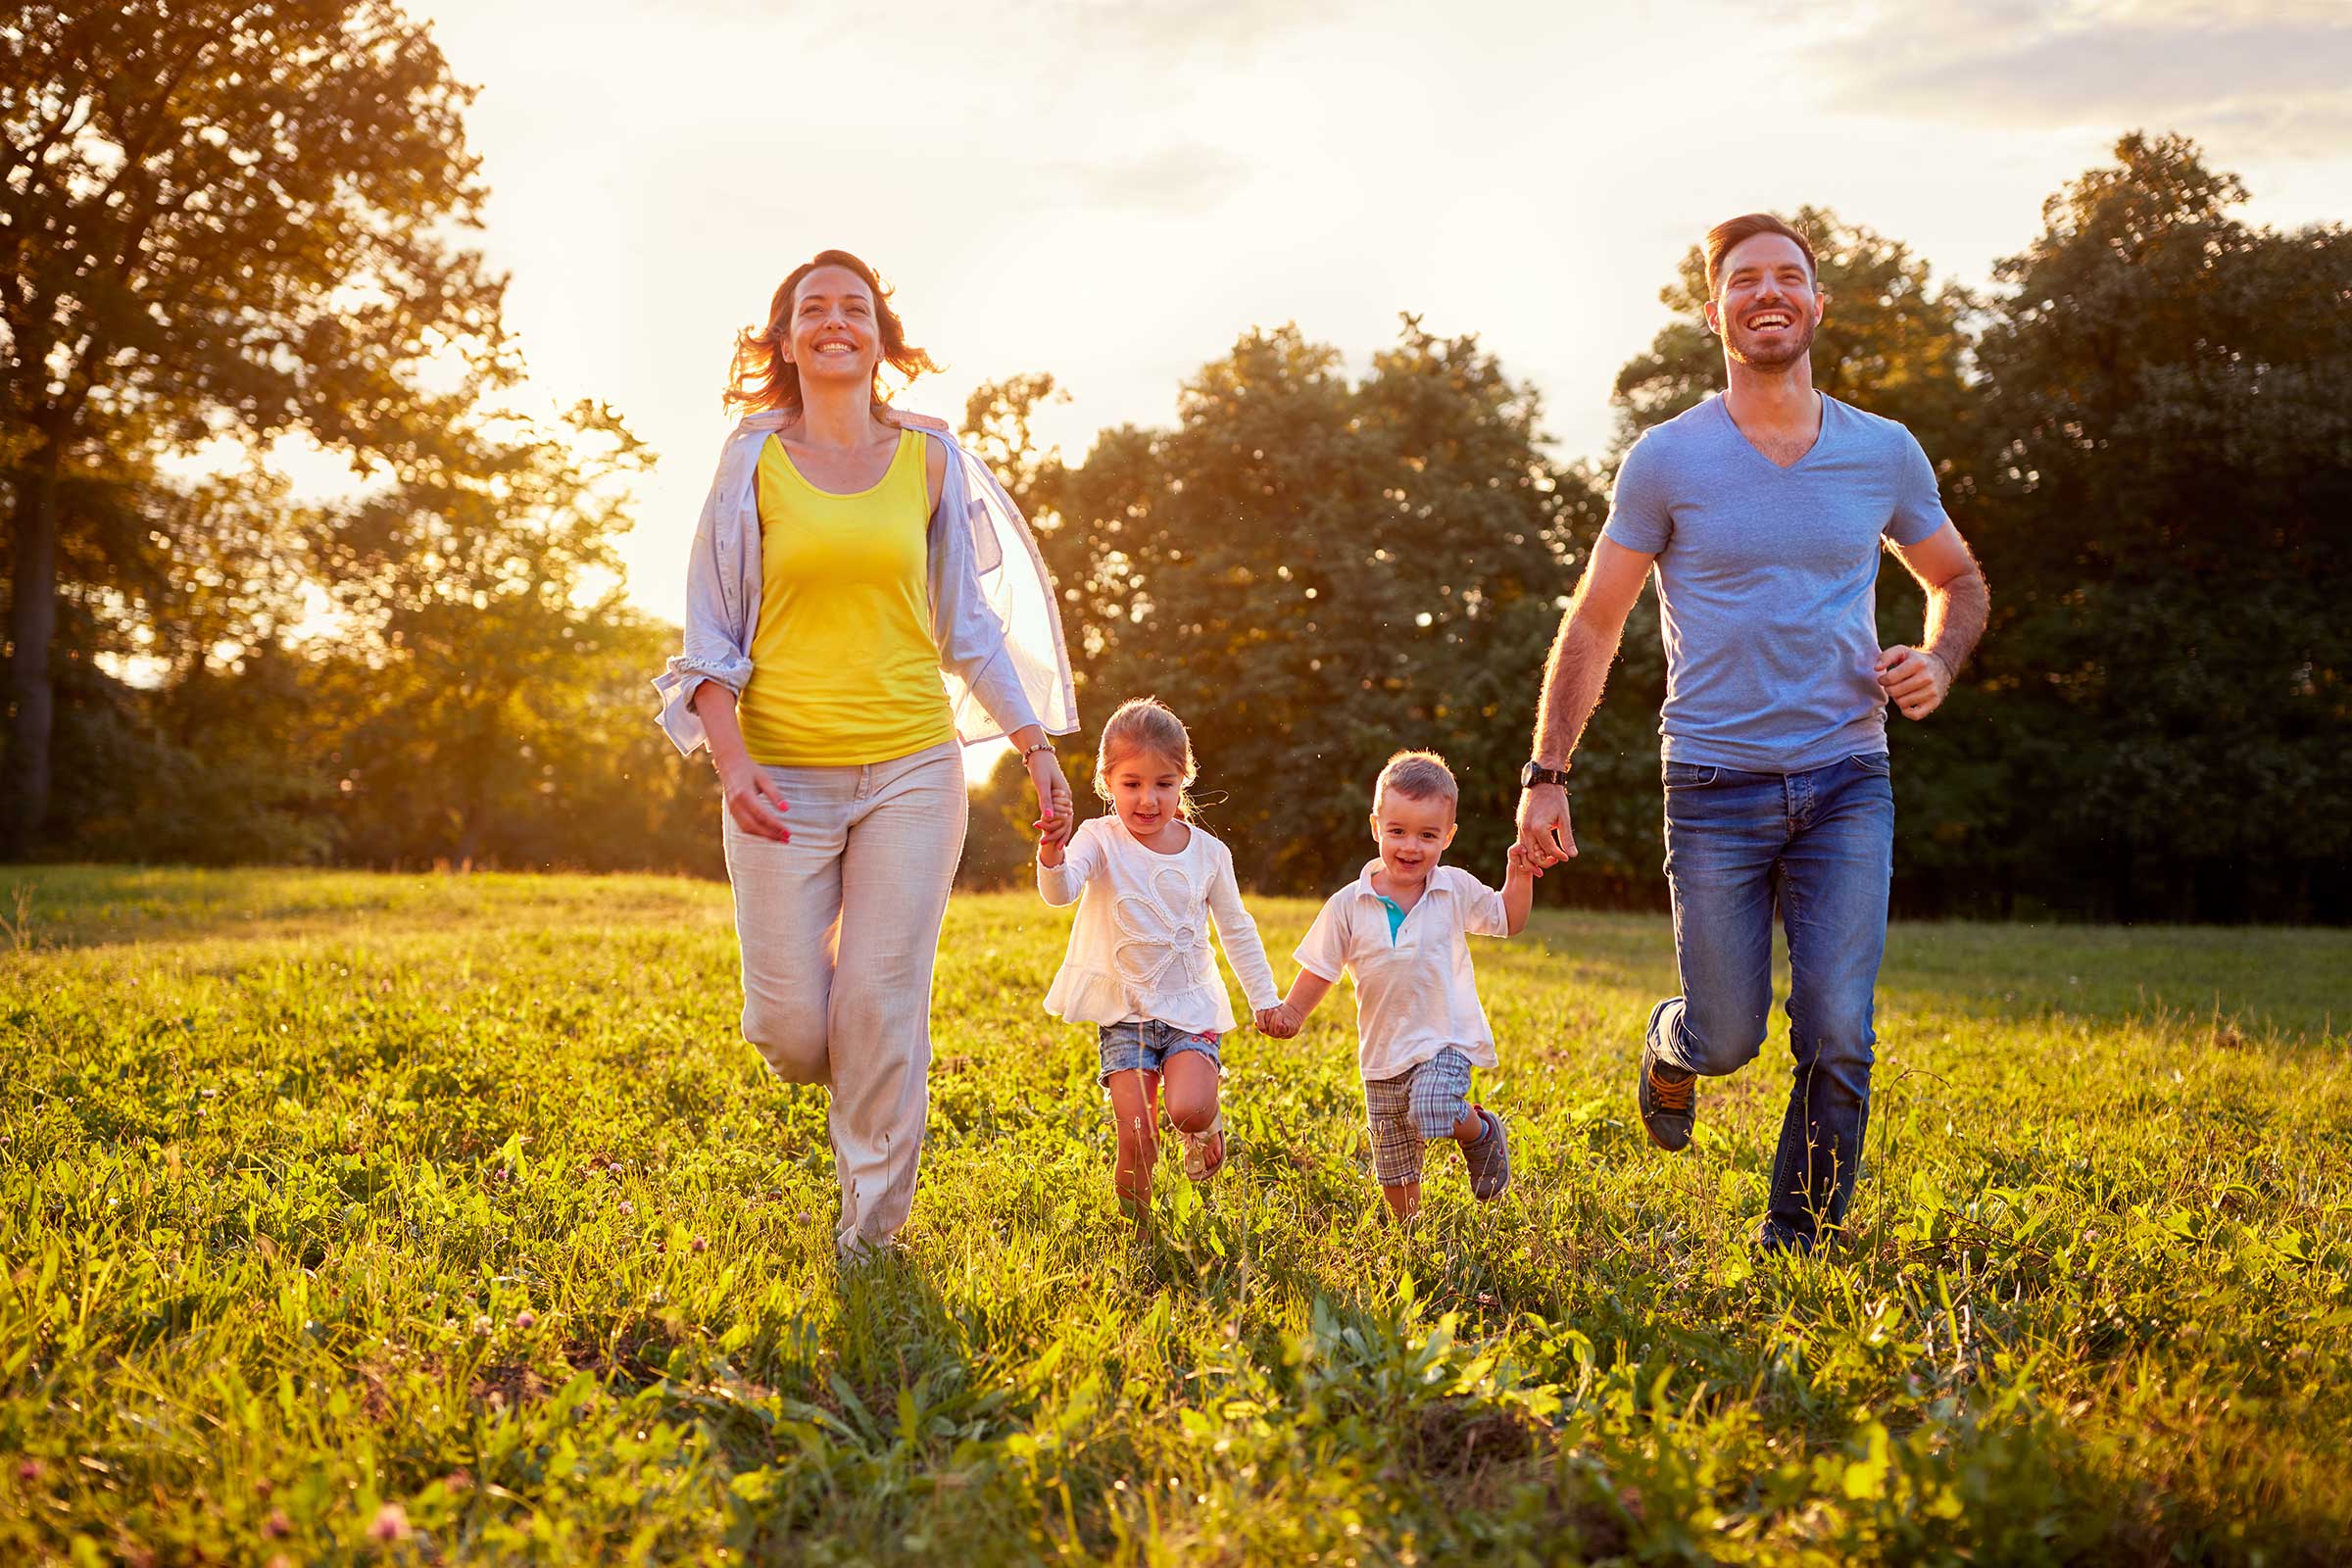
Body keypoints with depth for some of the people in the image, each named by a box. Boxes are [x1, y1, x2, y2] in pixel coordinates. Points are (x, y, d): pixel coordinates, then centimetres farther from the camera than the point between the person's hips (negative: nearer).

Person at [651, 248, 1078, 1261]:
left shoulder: (929, 461, 6)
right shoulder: (752, 461, 2)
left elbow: (971, 623, 13)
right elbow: (711, 635, 2)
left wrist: (1038, 746, 8)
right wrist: (730, 759, -12)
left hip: (911, 771, 1)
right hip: (782, 776, -1)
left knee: (885, 1011, -2)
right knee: (793, 1033, -2)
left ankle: (871, 1236, 12)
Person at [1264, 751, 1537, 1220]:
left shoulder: (1457, 890, -4)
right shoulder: (1349, 905, -5)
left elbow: (1508, 921, 10)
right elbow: (1322, 967, 3)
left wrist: (1519, 877, -6)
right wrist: (1291, 1012, -9)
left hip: (1445, 1040, -2)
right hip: (1382, 1049, 2)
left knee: (1433, 1112, -30)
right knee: (1393, 1171, 10)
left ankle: (1481, 1132, 2)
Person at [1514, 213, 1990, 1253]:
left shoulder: (1886, 455, 5)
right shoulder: (1668, 461, -2)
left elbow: (1959, 583, 21)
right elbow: (1593, 624, 1)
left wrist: (1939, 662, -2)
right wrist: (1545, 775, -6)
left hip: (1847, 783, 2)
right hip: (1716, 785, -1)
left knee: (1837, 1038, -7)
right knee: (1727, 1038, 3)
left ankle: (1797, 1244, 10)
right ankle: (1671, 1048, 40)